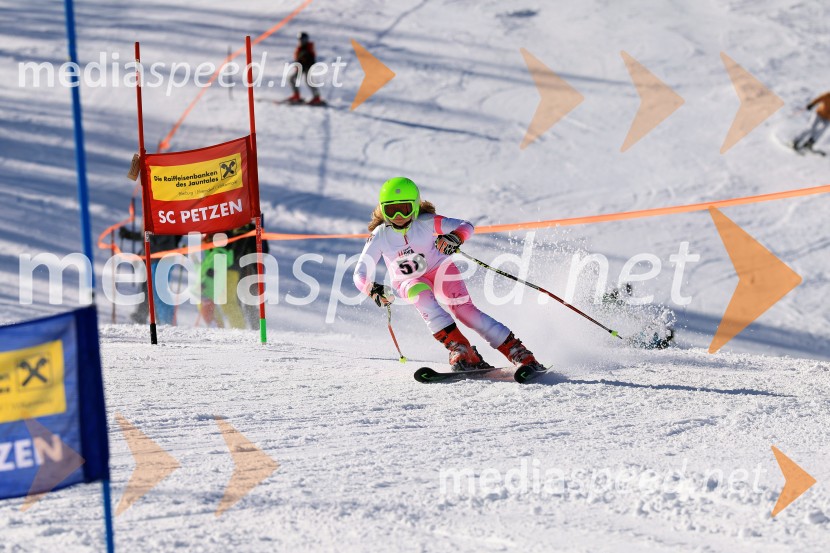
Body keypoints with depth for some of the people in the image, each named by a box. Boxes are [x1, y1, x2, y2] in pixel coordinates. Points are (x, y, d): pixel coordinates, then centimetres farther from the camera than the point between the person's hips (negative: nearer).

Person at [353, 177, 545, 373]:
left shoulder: (426, 222, -21)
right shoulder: (379, 237, -19)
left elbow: (466, 226, -22)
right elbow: (360, 274, -21)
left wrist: (455, 237, -45)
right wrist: (372, 289, -43)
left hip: (440, 269, -1)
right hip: (409, 282, 1)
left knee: (463, 308, -23)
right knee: (421, 294, -33)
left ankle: (518, 352, -21)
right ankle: (460, 349, -36)